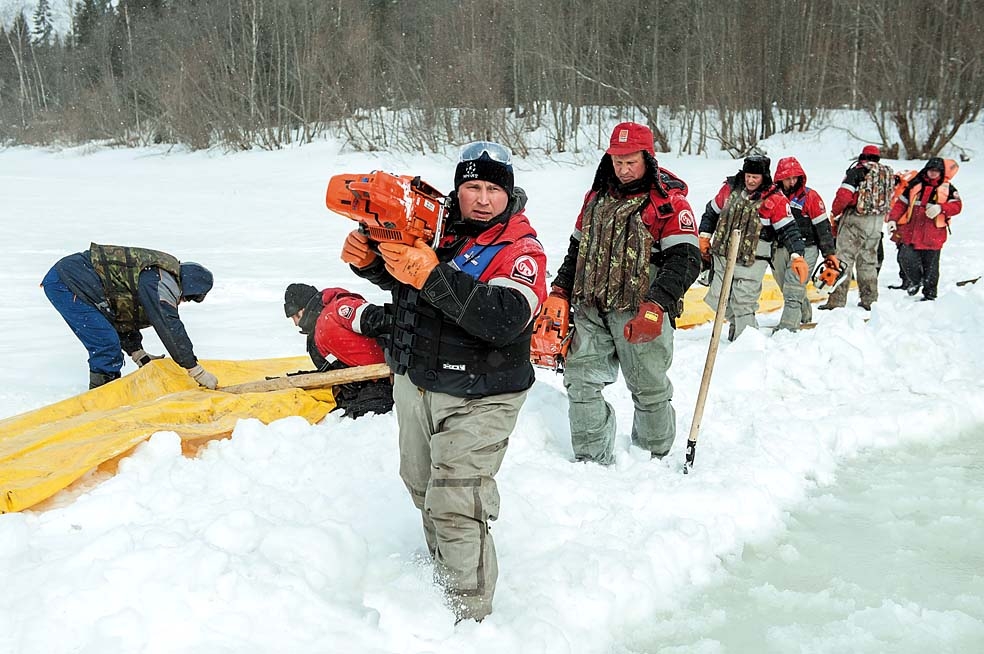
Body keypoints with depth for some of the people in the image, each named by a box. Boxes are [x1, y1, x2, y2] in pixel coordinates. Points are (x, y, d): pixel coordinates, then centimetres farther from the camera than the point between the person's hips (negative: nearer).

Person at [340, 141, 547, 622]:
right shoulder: (436, 226, 1)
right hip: (414, 383, 7)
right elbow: (397, 279, 18)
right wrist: (369, 260, -6)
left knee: (455, 508, -11)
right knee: (423, 488, 23)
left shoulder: (521, 249, -14)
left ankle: (468, 615, 2)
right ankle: (442, 573, 46)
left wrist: (433, 276, -37)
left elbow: (504, 319, -32)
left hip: (476, 400, -7)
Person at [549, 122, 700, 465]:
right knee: (580, 379, 2)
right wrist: (560, 292, 14)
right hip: (591, 308, 5)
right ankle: (592, 458, 14)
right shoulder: (598, 195, 14)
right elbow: (578, 247, 25)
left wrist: (657, 305, -27)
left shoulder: (668, 200, -6)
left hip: (641, 313, -5)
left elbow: (685, 259, -15)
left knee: (649, 388, 4)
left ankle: (656, 458, 24)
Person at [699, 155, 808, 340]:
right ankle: (738, 322, 35)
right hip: (722, 256, 5)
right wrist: (704, 238, 14)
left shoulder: (775, 199, -8)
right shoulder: (730, 189, 4)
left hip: (752, 261, -5)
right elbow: (712, 212, 18)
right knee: (717, 300, 12)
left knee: (743, 305, -9)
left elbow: (788, 229, -9)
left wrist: (797, 256, -20)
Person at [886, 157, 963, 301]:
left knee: (930, 265, 4)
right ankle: (915, 280, 18)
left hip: (933, 236, -1)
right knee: (906, 258, -9)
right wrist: (893, 219, -1)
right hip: (910, 233, 2)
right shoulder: (915, 184, 10)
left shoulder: (947, 188, 5)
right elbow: (901, 203, 11)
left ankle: (930, 293, 16)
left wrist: (940, 208, -21)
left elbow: (957, 205, -4)